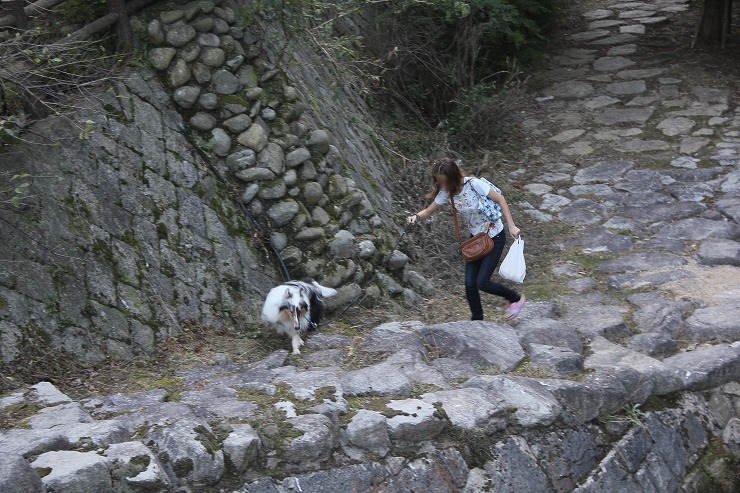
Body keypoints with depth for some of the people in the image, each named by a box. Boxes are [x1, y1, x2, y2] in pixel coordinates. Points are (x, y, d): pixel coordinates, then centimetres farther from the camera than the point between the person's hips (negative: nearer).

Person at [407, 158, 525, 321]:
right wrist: (416, 216, -20)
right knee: (470, 284, -1)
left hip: (494, 237, -6)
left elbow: (500, 199, -19)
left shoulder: (473, 184, -24)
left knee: (482, 282, -11)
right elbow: (429, 211, 2)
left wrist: (511, 225, -22)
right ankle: (477, 320, 19)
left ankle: (516, 299, 14)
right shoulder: (446, 192, -6)